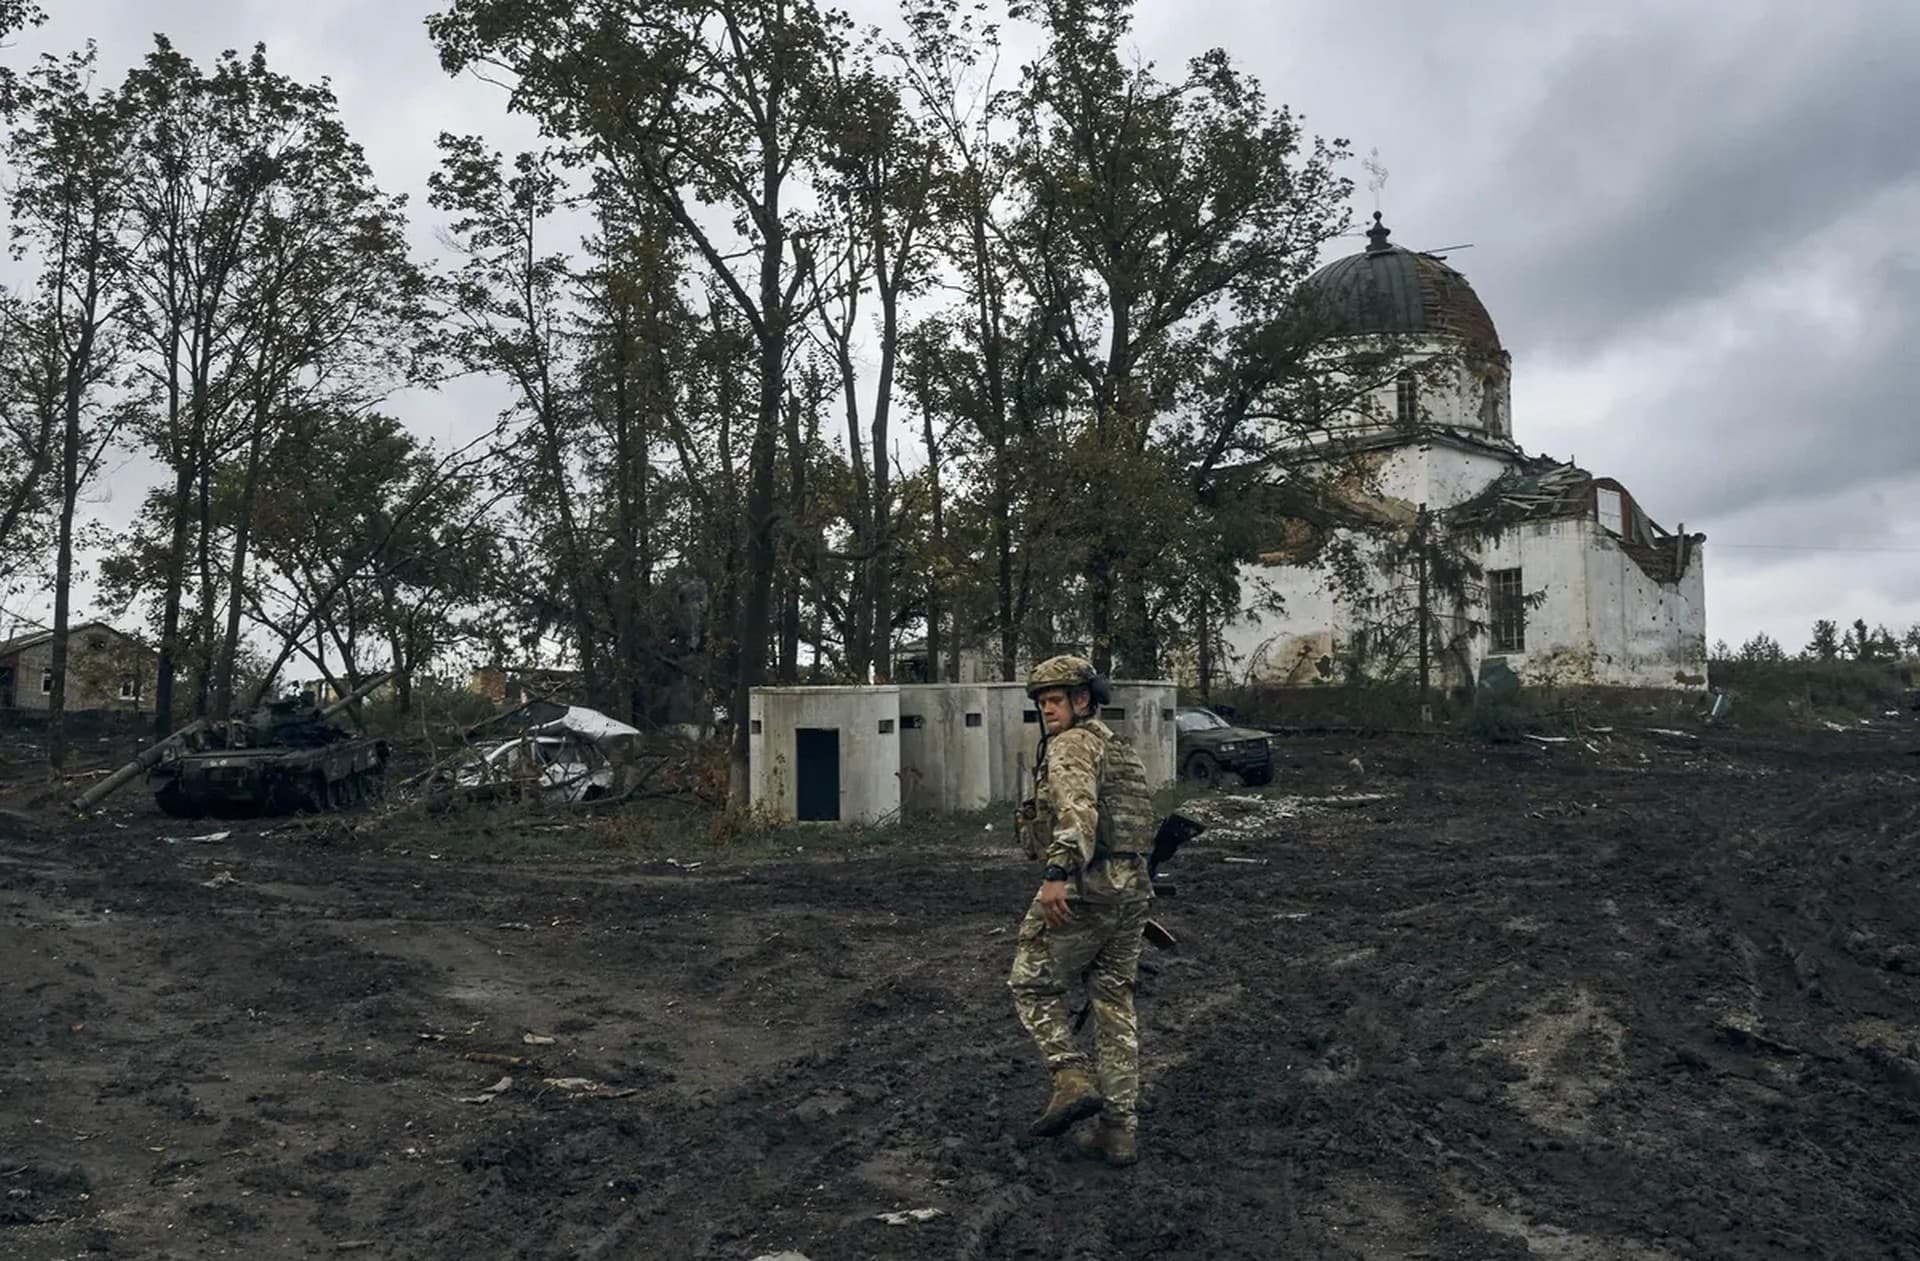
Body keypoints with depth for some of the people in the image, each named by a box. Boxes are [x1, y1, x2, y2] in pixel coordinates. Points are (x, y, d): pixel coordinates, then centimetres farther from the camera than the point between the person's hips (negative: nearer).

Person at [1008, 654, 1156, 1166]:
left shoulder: (1073, 744, -8)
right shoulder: (1122, 750, 22)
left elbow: (1077, 807, -26)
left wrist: (1057, 873, -38)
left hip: (1081, 891, -9)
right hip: (1131, 892, 9)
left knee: (1032, 984, 9)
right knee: (1115, 1007, 12)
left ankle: (1073, 1080, -5)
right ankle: (1119, 1130, 13)